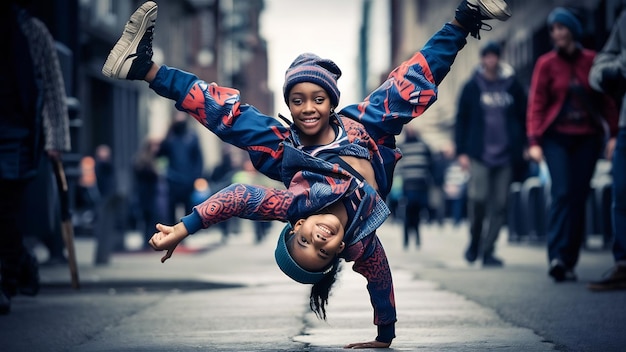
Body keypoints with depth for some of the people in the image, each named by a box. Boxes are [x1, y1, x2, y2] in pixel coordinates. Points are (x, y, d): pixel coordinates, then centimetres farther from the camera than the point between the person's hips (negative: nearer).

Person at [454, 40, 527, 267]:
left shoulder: (513, 87, 9)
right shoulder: (471, 88, 5)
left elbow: (524, 118, 14)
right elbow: (461, 120, 6)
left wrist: (521, 148, 7)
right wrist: (461, 152, -1)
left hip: (506, 155, 2)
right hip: (479, 154, -2)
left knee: (499, 204, -1)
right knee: (478, 197, -15)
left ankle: (488, 250, 7)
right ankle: (474, 240, 8)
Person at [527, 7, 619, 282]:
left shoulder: (592, 61, 6)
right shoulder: (546, 63, 2)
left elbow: (607, 100, 7)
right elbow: (536, 104, -2)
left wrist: (614, 133, -2)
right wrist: (534, 141, -11)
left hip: (587, 138, 2)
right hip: (556, 137, -2)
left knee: (578, 198, 0)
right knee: (561, 193, -17)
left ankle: (569, 262, 4)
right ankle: (556, 257, -24)